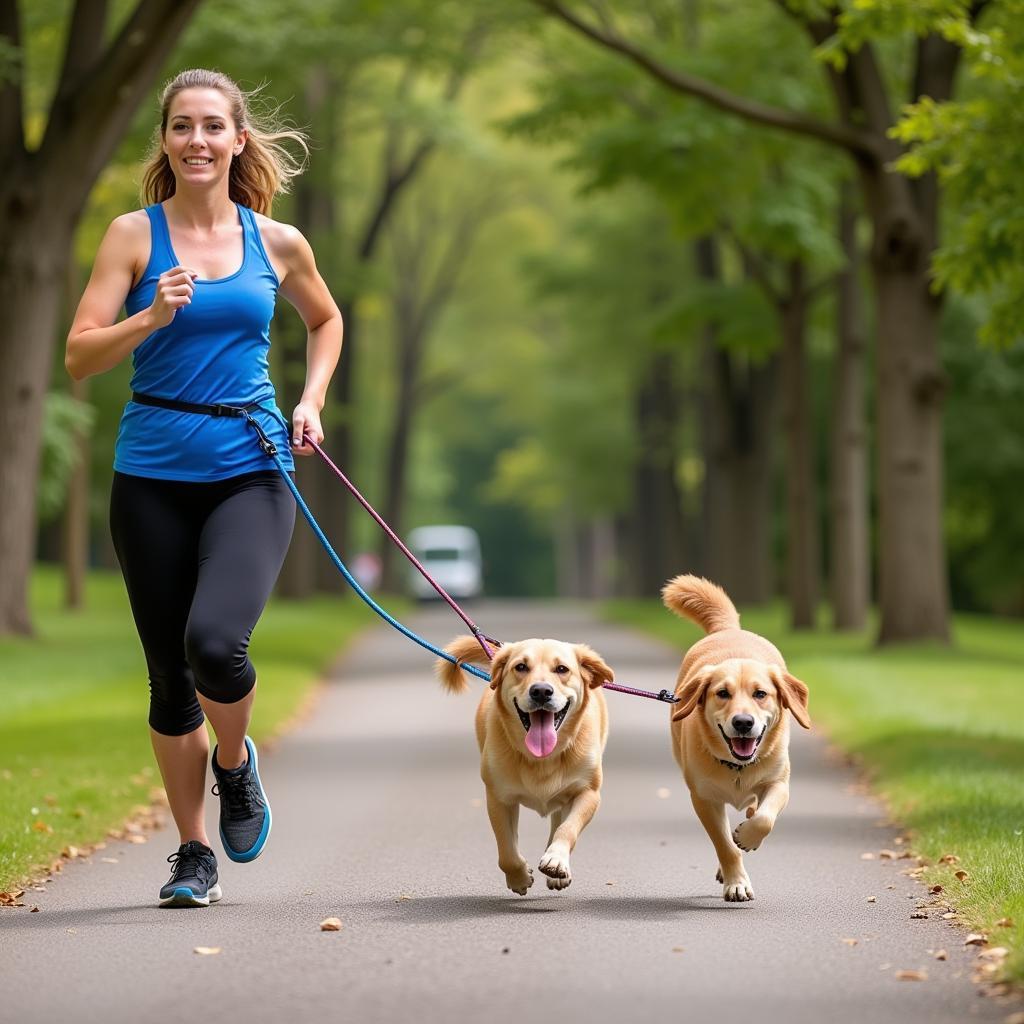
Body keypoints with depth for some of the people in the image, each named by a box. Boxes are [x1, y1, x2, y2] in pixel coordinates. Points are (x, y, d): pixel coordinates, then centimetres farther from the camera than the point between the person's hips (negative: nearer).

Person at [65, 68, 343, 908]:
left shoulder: (278, 243, 6)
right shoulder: (136, 234, 1)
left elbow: (325, 319, 25)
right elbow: (80, 357, -5)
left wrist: (311, 402, 10)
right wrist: (152, 318, -21)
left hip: (251, 471, 0)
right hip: (153, 477, 1)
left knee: (215, 640, -23)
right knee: (170, 672, 6)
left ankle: (235, 761, 10)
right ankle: (194, 854, 22)